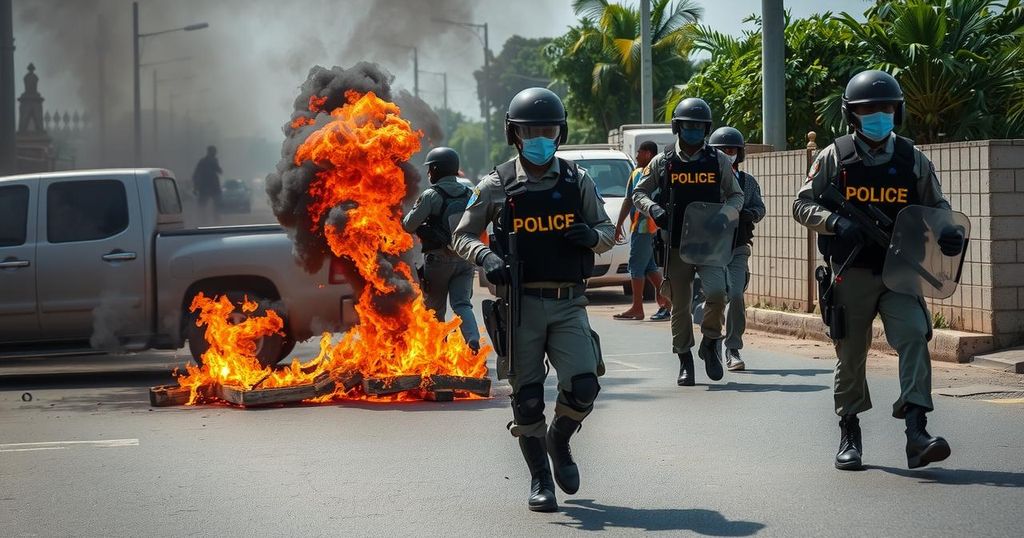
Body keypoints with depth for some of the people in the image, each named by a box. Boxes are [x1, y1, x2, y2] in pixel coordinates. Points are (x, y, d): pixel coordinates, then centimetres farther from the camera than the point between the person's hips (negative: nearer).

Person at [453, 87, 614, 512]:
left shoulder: (578, 182, 6)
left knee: (583, 386, -12)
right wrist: (487, 257, -14)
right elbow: (463, 236, 6)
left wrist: (591, 235, -10)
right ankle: (540, 480, 18)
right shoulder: (497, 186, 1)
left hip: (568, 305, 1)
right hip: (521, 305, -1)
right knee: (527, 398, 1)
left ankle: (559, 440, 19)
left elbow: (608, 231, 14)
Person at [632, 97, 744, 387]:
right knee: (680, 306, 5)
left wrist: (724, 215, -9)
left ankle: (710, 343, 4)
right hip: (676, 246, 1)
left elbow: (736, 196, 12)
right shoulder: (662, 162, 4)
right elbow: (638, 194, 13)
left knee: (716, 292, -21)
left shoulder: (718, 160, 5)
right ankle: (685, 362, 20)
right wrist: (654, 209, -9)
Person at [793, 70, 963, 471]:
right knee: (851, 353, 7)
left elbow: (936, 205, 15)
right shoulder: (835, 157, 2)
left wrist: (947, 232, -8)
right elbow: (802, 204, 0)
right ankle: (849, 435, 25)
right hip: (851, 273, -1)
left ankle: (917, 434, -24)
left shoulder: (912, 160, 7)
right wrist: (837, 223, -19)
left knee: (913, 336, -19)